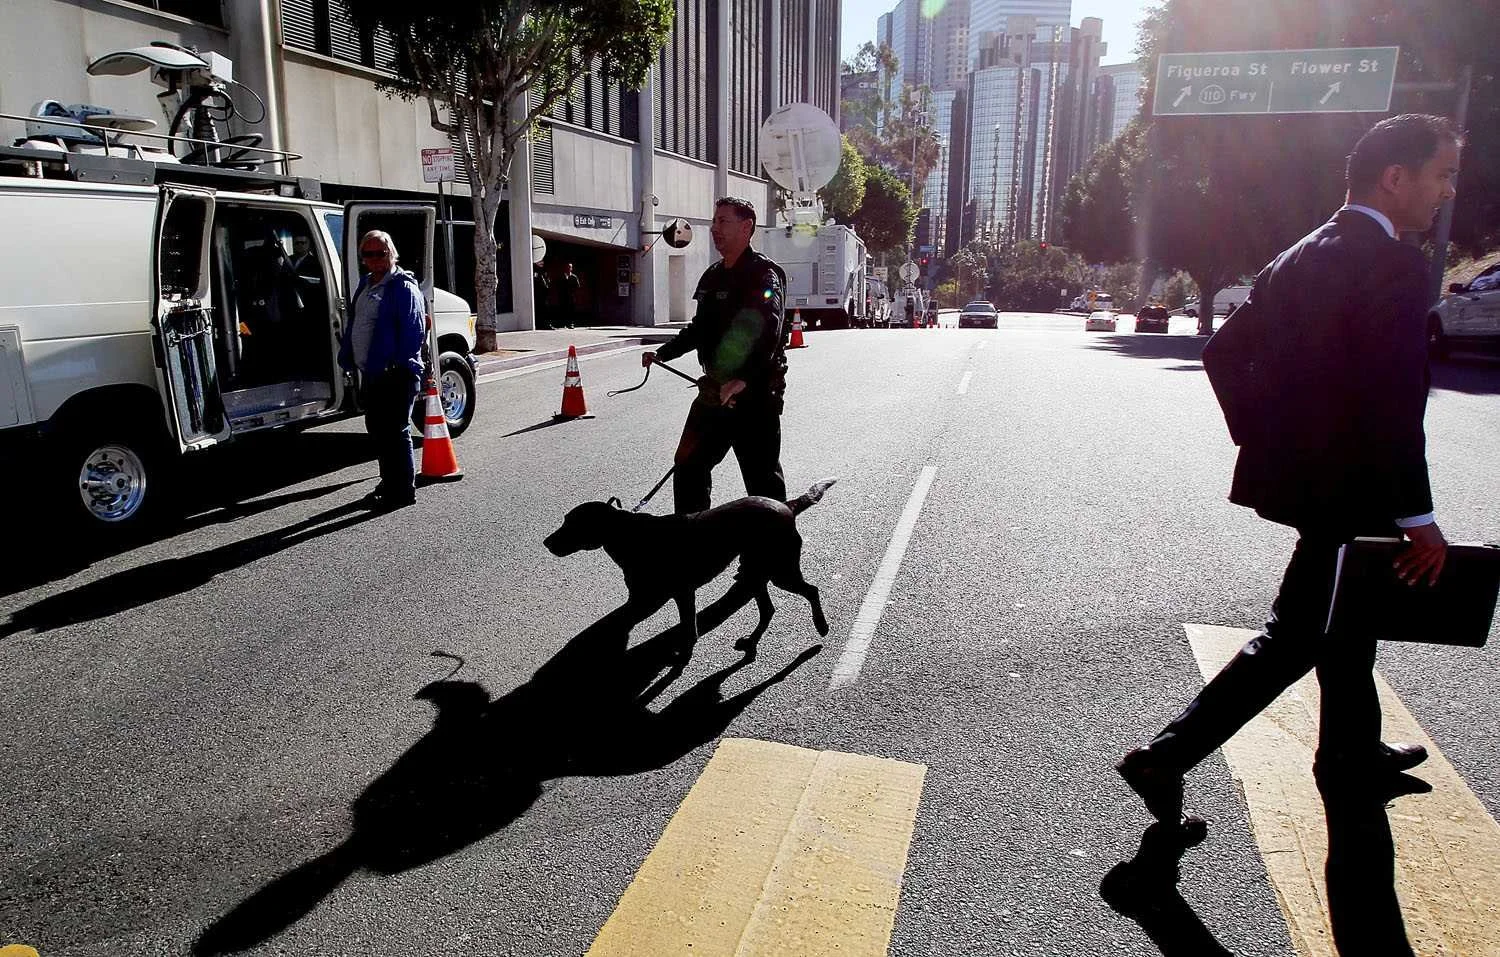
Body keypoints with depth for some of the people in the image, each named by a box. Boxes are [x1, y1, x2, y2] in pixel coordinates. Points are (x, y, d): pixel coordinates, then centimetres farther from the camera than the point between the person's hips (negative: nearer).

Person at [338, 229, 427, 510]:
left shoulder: (404, 287, -11)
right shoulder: (365, 285, 16)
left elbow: (415, 330, -19)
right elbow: (353, 326, 21)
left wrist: (399, 364, -23)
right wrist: (347, 358, 13)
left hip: (396, 374, -9)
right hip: (370, 373, 9)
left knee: (395, 431, -4)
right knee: (377, 430, 17)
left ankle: (402, 490, 5)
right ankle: (389, 483, 30)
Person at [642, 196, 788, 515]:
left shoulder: (763, 274, -13)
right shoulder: (713, 276, 15)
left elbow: (768, 332, -29)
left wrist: (743, 381, -41)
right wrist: (663, 354, 18)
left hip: (754, 393, -9)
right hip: (715, 390, 9)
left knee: (762, 477, -2)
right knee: (689, 464, 14)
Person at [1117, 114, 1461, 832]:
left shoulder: (1300, 258, 9)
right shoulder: (1395, 266, -18)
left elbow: (1224, 352, 12)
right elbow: (1394, 405, -24)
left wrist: (1265, 441, 13)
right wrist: (1418, 516, -19)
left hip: (1297, 472, 9)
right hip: (1346, 489, -9)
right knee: (1293, 637, -1)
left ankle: (1354, 758, 42)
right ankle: (1165, 757, -1)